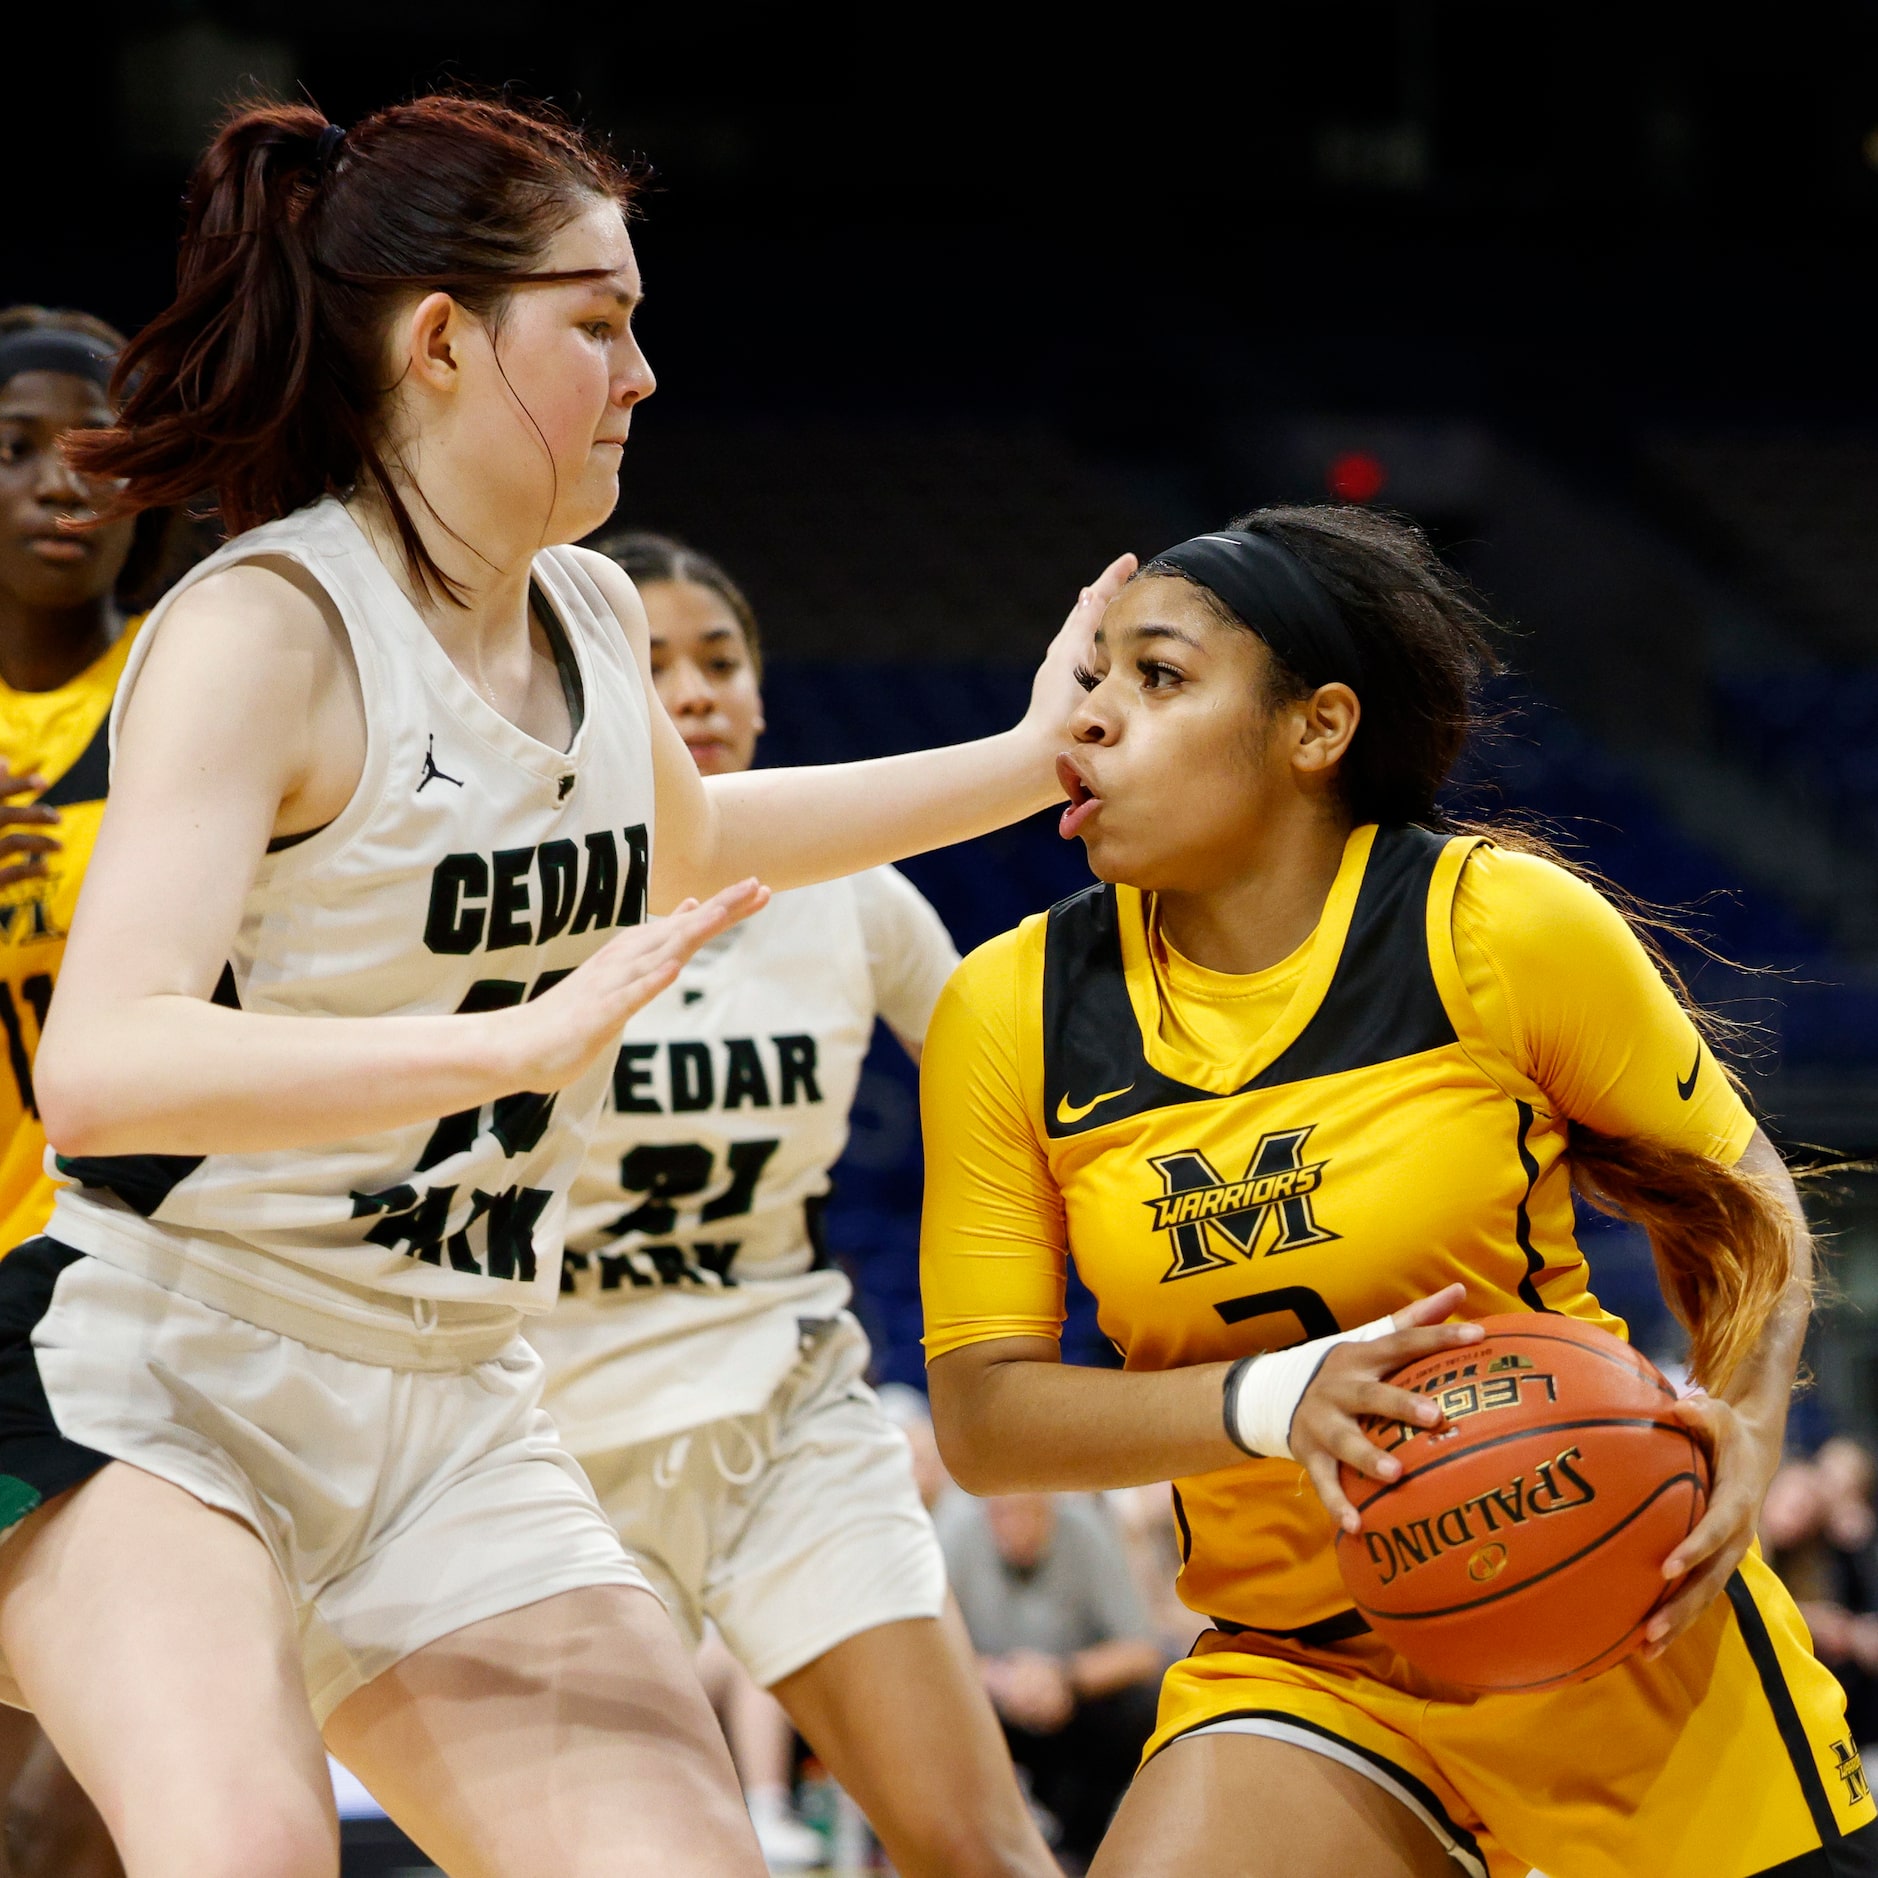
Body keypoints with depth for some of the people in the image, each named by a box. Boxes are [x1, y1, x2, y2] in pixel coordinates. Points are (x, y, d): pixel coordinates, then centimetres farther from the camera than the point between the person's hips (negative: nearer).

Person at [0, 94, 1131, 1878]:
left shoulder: (592, 617, 10)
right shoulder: (262, 629, -16)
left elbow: (676, 842, 36)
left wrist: (1024, 763, 34)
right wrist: (526, 1039, -38)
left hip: (449, 1421, 8)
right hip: (154, 1382, -7)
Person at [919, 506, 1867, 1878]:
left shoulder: (1503, 925, -10)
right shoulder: (1011, 1016, -4)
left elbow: (1733, 1199, 3)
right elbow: (979, 1414, -5)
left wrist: (1745, 1428, -16)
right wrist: (1274, 1400, -21)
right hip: (1304, 1679, 1)